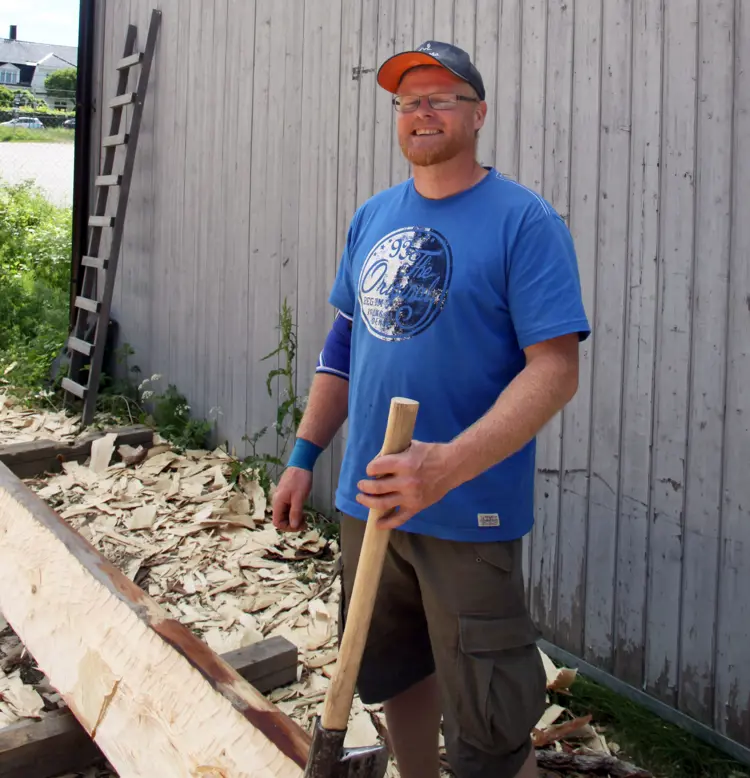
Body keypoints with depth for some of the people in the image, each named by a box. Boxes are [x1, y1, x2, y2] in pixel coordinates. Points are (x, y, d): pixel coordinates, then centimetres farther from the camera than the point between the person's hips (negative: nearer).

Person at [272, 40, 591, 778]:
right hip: (367, 498, 7)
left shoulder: (523, 219, -11)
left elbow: (555, 368, -18)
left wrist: (448, 464, -30)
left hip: (469, 515, -6)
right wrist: (303, 457, 13)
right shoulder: (373, 217, 9)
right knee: (393, 673, 22)